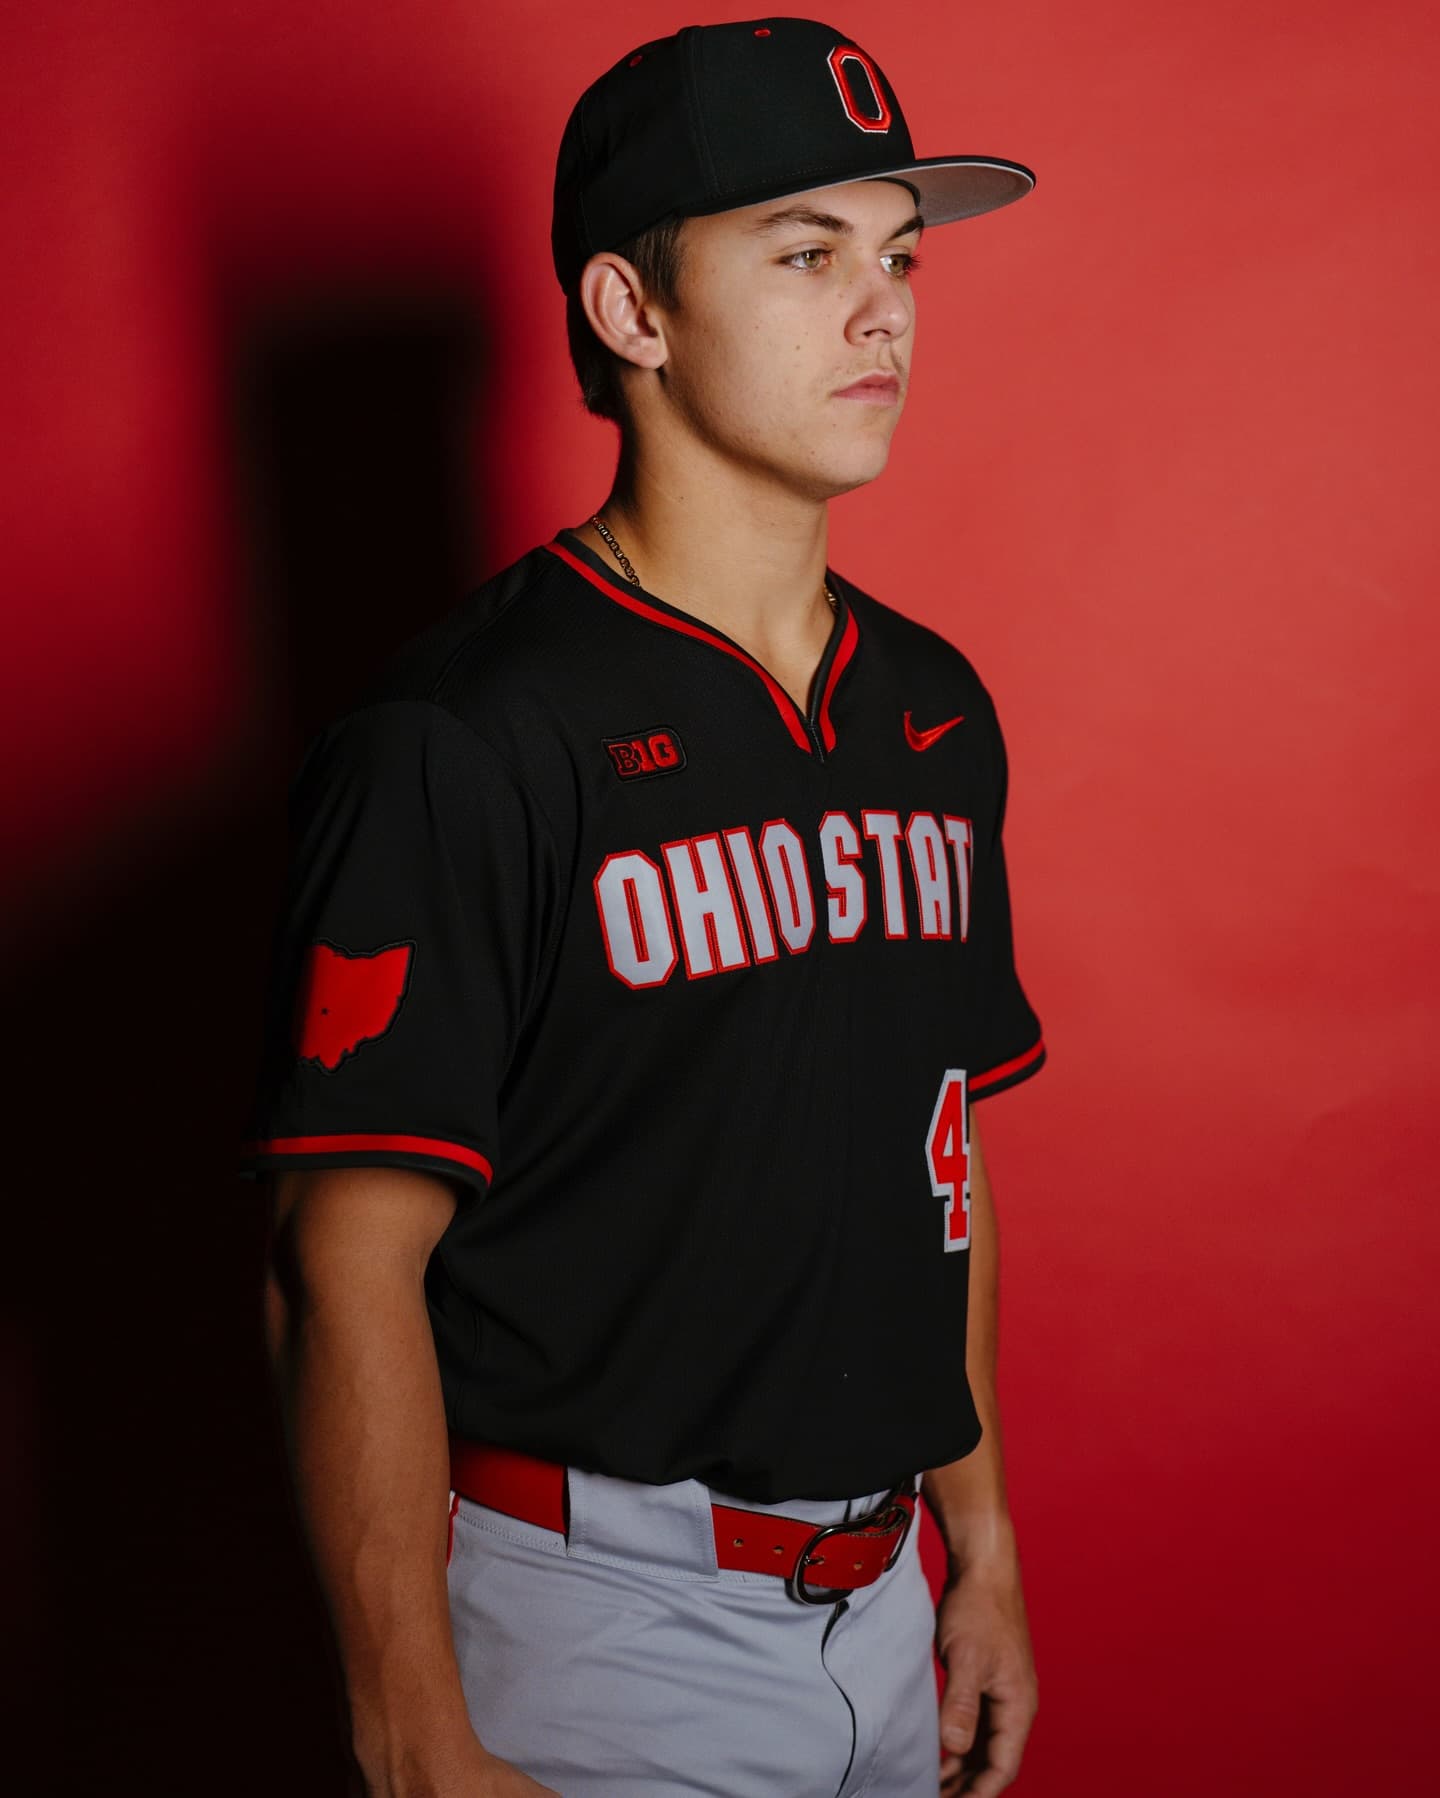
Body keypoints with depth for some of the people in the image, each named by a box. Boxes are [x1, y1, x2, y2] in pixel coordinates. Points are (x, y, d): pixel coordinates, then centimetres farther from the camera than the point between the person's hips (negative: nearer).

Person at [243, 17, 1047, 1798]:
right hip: (600, 1627, -7)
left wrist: (979, 1543, 15)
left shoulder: (934, 712, 8)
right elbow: (348, 1265, -18)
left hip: (881, 1604, 7)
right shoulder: (466, 736, -16)